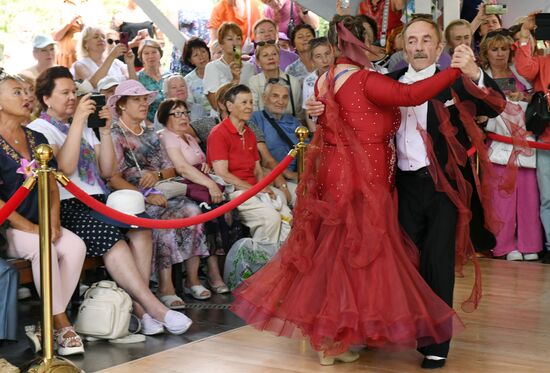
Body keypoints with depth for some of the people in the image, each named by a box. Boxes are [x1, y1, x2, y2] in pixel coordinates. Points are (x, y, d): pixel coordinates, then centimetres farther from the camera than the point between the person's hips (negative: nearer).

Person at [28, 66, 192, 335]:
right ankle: (153, 307, -32)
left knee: (140, 226, -25)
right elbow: (65, 167, -14)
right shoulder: (39, 129, 5)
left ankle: (138, 306, -29)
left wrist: (104, 131, 6)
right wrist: (77, 121, -13)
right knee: (110, 235, -33)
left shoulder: (85, 127, 25)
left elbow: (107, 171, 15)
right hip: (66, 206, -6)